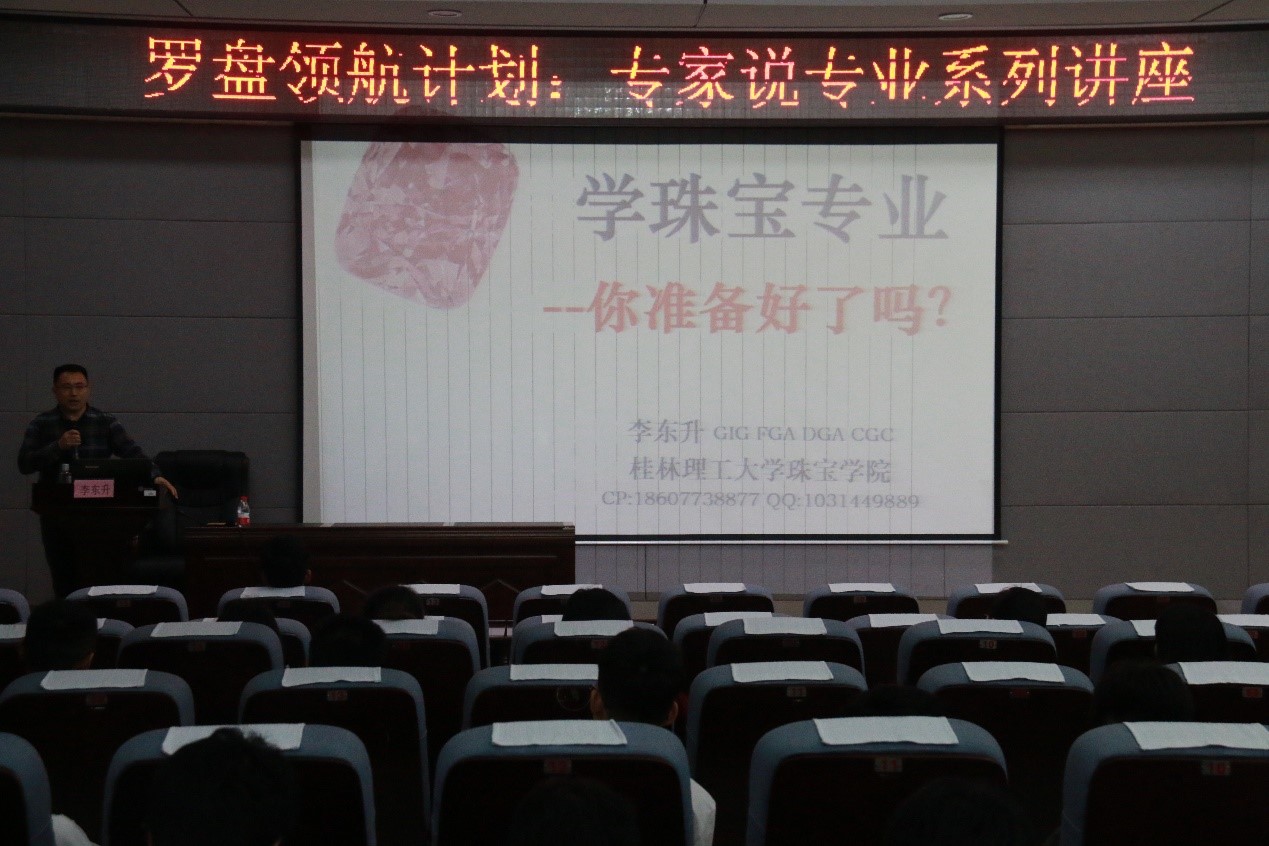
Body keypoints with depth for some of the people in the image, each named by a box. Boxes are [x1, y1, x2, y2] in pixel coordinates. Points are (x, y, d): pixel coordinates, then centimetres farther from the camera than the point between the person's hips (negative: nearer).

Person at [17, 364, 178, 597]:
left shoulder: (106, 423, 5)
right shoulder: (41, 425, 5)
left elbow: (132, 452, -7)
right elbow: (24, 464, -5)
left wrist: (154, 475, -25)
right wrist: (58, 446, -19)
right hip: (56, 514, 0)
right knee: (64, 583, 3)